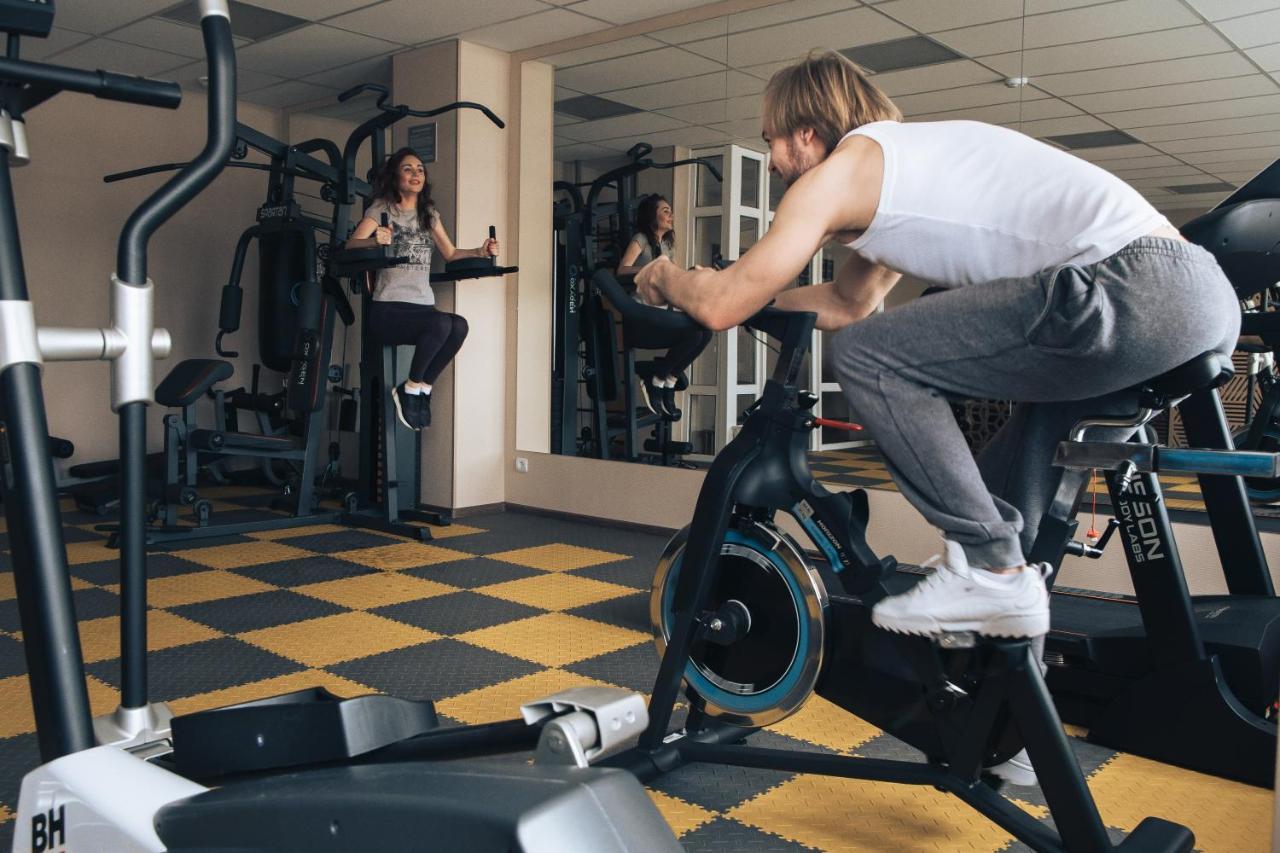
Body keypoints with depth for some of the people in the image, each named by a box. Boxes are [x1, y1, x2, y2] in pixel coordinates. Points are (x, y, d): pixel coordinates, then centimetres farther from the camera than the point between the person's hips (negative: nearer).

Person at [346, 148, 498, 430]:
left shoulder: (429, 214, 18)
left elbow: (450, 254, 21)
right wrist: (375, 241, -34)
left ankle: (421, 389, -10)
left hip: (423, 305, 5)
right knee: (441, 323, -34)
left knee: (459, 325, -29)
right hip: (388, 309, -5)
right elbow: (351, 244, -11)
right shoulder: (381, 208, 2)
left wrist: (480, 252, 2)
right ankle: (410, 389, -12)